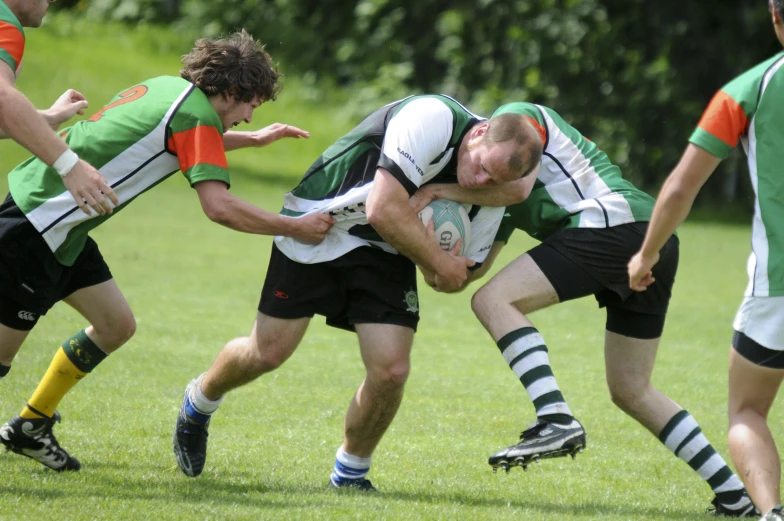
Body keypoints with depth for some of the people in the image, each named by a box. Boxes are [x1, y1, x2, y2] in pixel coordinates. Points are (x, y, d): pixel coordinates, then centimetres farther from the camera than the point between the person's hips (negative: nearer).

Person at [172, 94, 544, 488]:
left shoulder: (493, 200, -10)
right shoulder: (432, 119, -31)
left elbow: (456, 276, 1)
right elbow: (382, 210, -34)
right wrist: (440, 262, -24)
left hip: (384, 253, 5)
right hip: (319, 225, -5)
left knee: (391, 370, -11)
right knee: (267, 353, 0)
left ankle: (350, 474, 15)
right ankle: (197, 404, 33)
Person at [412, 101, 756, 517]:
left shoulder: (515, 116, 8)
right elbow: (476, 267, 23)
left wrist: (448, 191, -5)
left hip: (614, 223, -10)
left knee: (494, 299, -14)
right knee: (631, 391, 15)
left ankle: (556, 421, -28)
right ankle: (734, 495, 14)